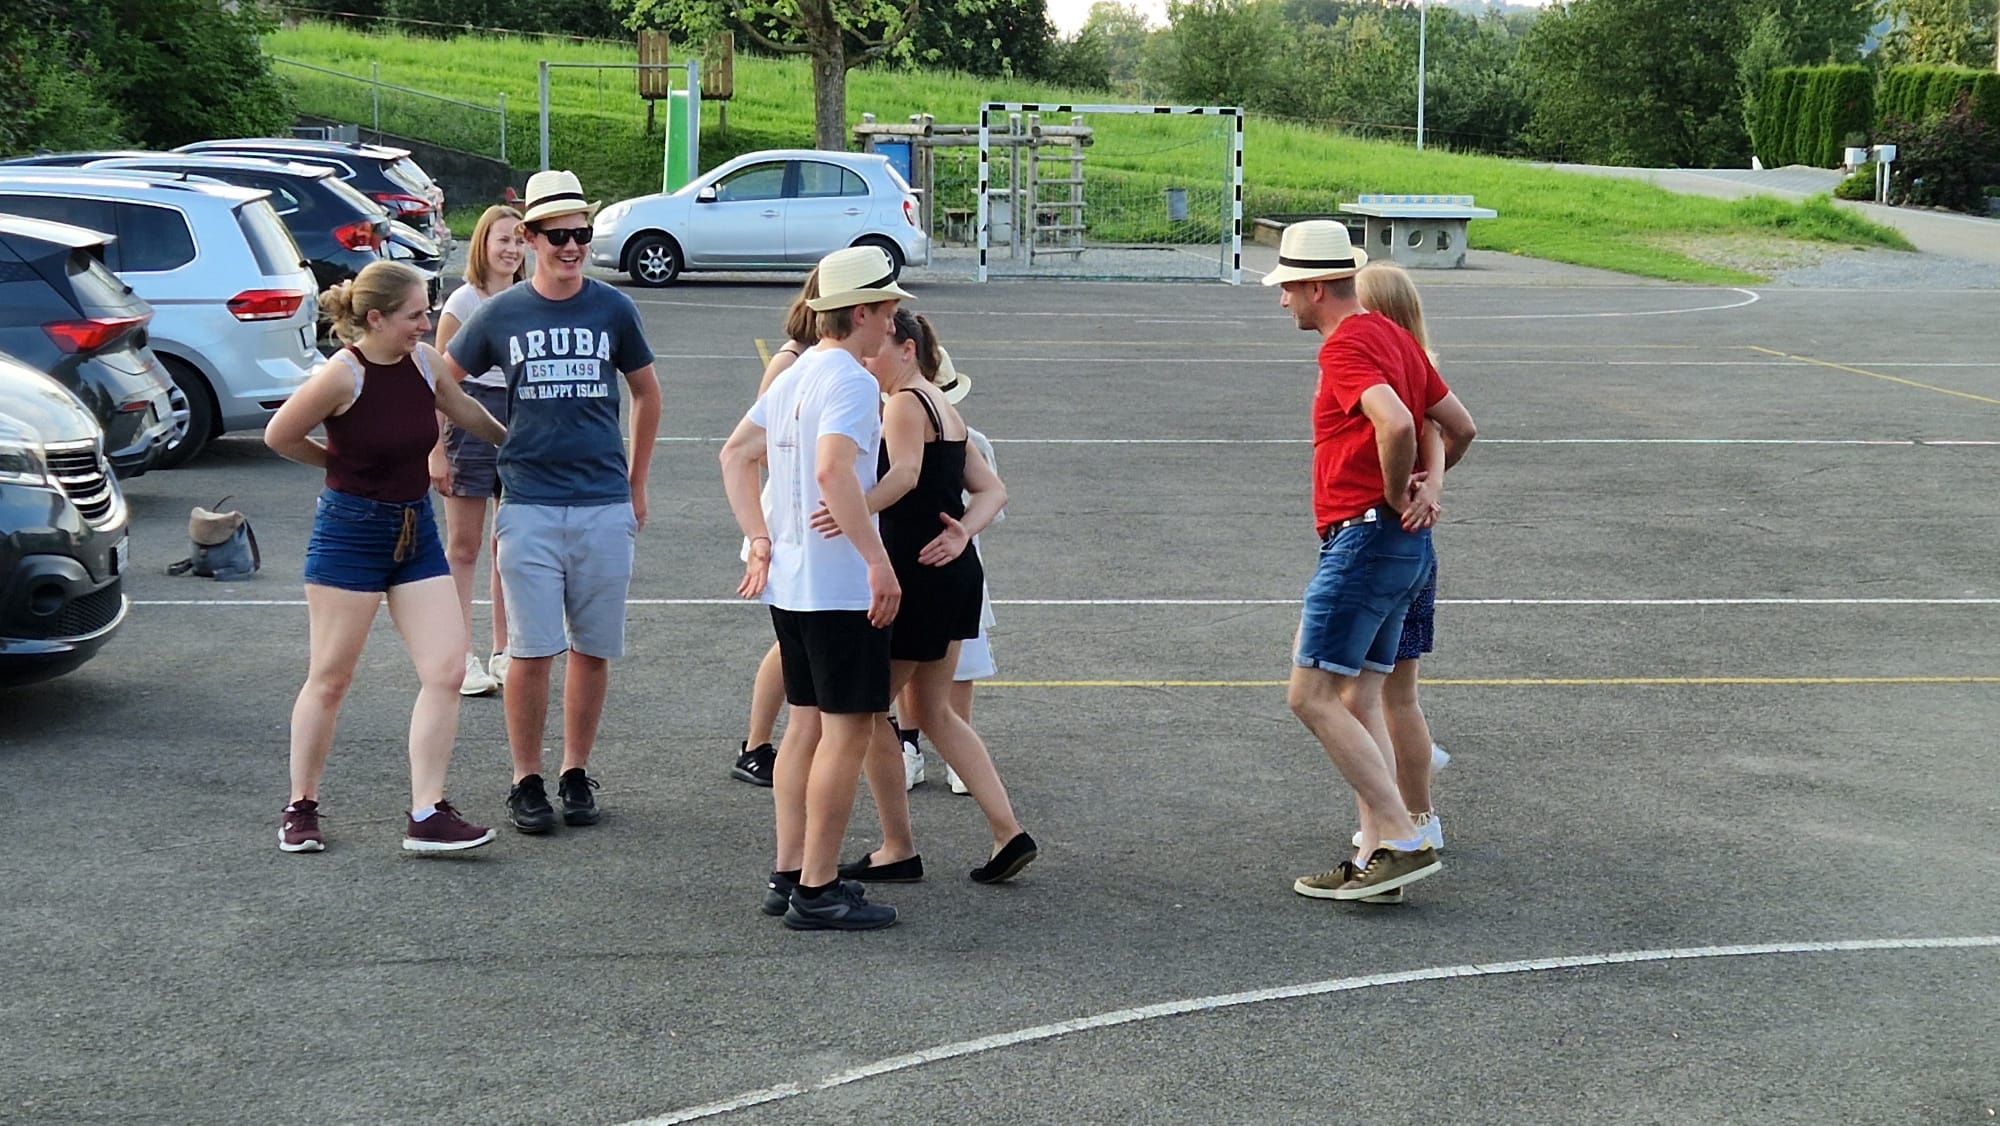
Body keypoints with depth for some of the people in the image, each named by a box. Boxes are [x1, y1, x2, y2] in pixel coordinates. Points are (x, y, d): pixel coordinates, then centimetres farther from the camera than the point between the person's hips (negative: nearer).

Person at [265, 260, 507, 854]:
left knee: (446, 671, -4)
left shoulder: (425, 363, 0)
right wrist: (345, 465, 6)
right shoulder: (342, 375, -18)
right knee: (330, 679, 3)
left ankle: (426, 816, -1)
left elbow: (465, 411, 21)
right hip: (350, 532, -6)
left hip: (415, 528, 6)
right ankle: (300, 809, 19)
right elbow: (279, 435, -8)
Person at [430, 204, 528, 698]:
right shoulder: (464, 302, -6)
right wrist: (436, 451, -11)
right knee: (463, 549, 3)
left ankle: (502, 653, 20)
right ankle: (459, 657, 8)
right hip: (472, 420, -5)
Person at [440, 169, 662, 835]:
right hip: (528, 505, -1)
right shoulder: (501, 314, 3)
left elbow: (647, 393, 18)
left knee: (594, 650, 5)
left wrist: (636, 484, 19)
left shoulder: (613, 310, 5)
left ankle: (576, 773, 18)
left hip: (605, 506, 1)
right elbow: (443, 381, 16)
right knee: (531, 650, -3)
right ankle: (526, 781, 9)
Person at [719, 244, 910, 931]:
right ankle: (818, 892, -2)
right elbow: (833, 471, -29)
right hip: (840, 585, -10)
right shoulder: (849, 379, -15)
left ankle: (789, 875, 19)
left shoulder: (796, 375, 14)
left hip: (788, 581, 10)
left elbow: (735, 455, 17)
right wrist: (878, 560, -28)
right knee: (848, 730, -4)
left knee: (806, 725, 15)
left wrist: (760, 541, 13)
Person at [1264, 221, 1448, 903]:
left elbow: (1396, 423, -31)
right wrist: (1426, 489, 15)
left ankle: (1402, 839, -12)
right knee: (1358, 703, 10)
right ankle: (1375, 855, 8)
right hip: (1402, 543, 10)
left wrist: (1395, 495, -15)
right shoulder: (1393, 337, 18)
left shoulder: (1346, 346, -13)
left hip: (1364, 536, -10)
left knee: (1311, 696, -10)